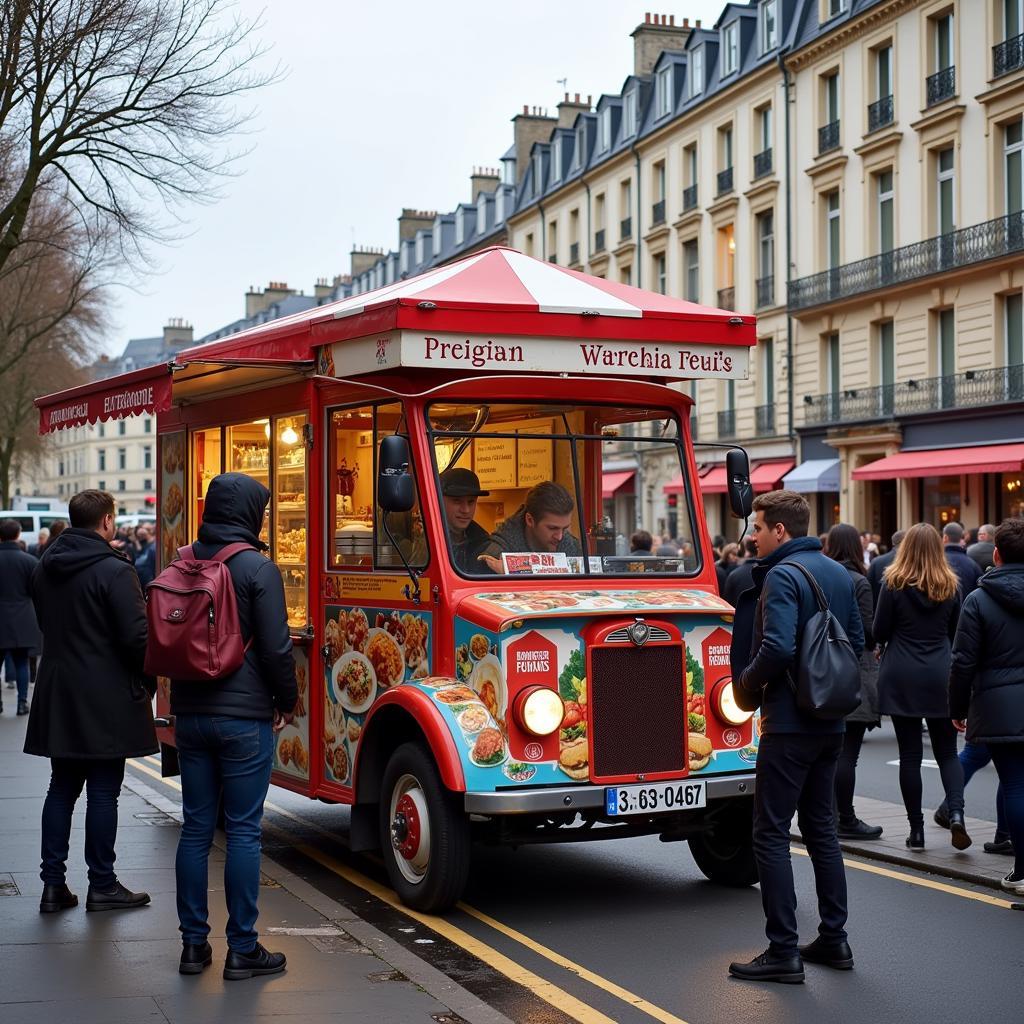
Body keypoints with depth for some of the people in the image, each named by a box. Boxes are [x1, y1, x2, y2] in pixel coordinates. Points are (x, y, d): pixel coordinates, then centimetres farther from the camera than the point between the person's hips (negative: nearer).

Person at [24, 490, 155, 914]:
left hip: (58, 695, 7)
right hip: (106, 697, -7)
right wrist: (148, 683, -3)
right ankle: (102, 886, 8)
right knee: (103, 791, 1)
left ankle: (53, 884, 14)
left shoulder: (44, 568, 7)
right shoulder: (113, 570, -15)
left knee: (62, 788, 13)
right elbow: (137, 636, -17)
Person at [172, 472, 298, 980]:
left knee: (195, 828, 10)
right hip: (244, 718, -6)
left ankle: (193, 944, 15)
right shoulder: (257, 568, -11)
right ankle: (242, 949, 4)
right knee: (243, 831, 0)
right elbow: (275, 647, -12)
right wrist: (286, 701, 2)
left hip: (190, 714, 6)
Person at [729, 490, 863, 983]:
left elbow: (777, 647, -26)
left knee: (771, 834, -3)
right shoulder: (839, 573, 11)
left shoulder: (782, 576, -15)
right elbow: (857, 642, 15)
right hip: (830, 722, 9)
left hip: (789, 722, -9)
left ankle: (783, 951, -3)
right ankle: (834, 938, 21)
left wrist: (747, 684, -10)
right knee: (820, 826, 17)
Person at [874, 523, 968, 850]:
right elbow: (956, 634, 11)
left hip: (901, 678, -2)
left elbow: (879, 633, -3)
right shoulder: (950, 586, 3)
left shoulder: (893, 583, -6)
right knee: (947, 752, 9)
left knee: (910, 754, 3)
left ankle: (916, 829, 6)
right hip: (941, 677, 2)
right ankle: (956, 813, -12)